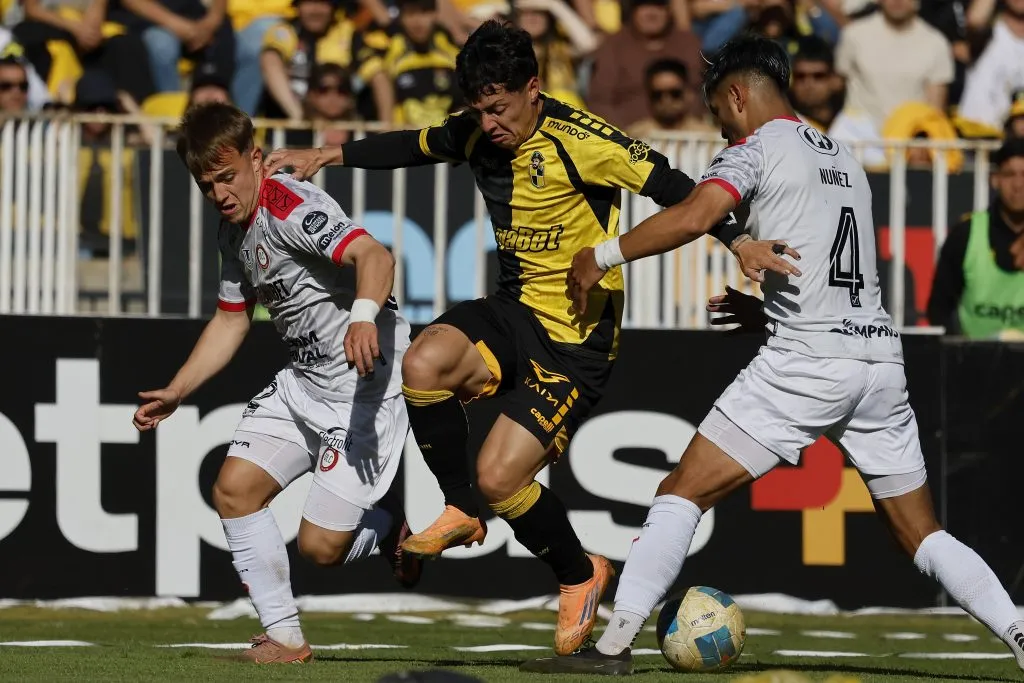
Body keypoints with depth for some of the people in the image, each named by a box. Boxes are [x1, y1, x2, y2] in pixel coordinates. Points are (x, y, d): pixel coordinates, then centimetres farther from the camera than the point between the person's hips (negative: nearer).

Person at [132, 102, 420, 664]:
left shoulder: (294, 208, -21)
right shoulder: (235, 230, 9)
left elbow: (374, 256, -38)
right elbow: (231, 321, 23)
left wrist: (364, 317, -58)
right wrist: (175, 393, 20)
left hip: (365, 385, -9)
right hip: (304, 382, 9)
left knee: (320, 545, -10)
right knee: (233, 490, -1)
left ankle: (394, 527, 23)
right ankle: (284, 638, 9)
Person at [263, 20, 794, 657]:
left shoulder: (578, 140, -20)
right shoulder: (478, 132, 3)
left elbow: (669, 186, -21)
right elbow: (413, 146, 21)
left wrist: (737, 242, -31)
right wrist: (329, 155, 12)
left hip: (577, 337, -7)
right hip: (515, 311, 7)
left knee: (500, 478, -14)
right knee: (424, 366, -24)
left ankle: (580, 573, 16)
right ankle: (462, 513, 0)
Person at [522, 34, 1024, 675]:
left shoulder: (759, 147, 0)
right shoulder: (845, 160, 22)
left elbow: (693, 217, -18)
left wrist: (603, 255, -8)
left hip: (806, 360, -7)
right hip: (882, 356, 7)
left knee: (681, 493, -2)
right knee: (923, 536, 12)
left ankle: (615, 644, -10)